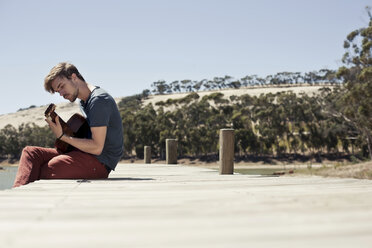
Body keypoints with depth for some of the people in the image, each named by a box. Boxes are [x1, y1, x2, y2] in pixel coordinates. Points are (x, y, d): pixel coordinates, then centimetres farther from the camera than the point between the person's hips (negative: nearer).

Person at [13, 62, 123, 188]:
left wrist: (62, 136, -15)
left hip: (101, 163, -10)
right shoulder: (84, 102, 16)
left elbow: (97, 147, -20)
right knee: (30, 152, -5)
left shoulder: (99, 99, -15)